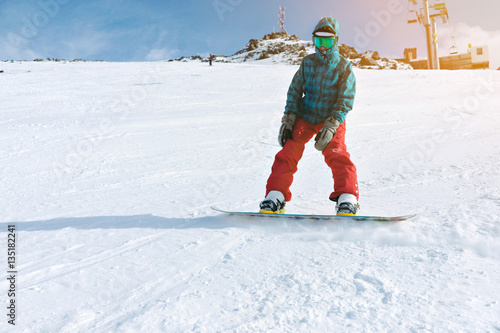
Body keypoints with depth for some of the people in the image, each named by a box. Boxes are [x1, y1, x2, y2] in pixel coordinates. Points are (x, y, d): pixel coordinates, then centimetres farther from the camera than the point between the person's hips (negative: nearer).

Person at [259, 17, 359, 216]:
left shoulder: (344, 67, -3)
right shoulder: (307, 62, 5)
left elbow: (345, 100, -9)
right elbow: (295, 91, 6)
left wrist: (331, 126, -21)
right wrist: (288, 119, -6)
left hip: (332, 119, -2)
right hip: (305, 117, 2)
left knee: (337, 156, -21)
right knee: (288, 153, -11)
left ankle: (347, 200, -15)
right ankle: (275, 199, -6)